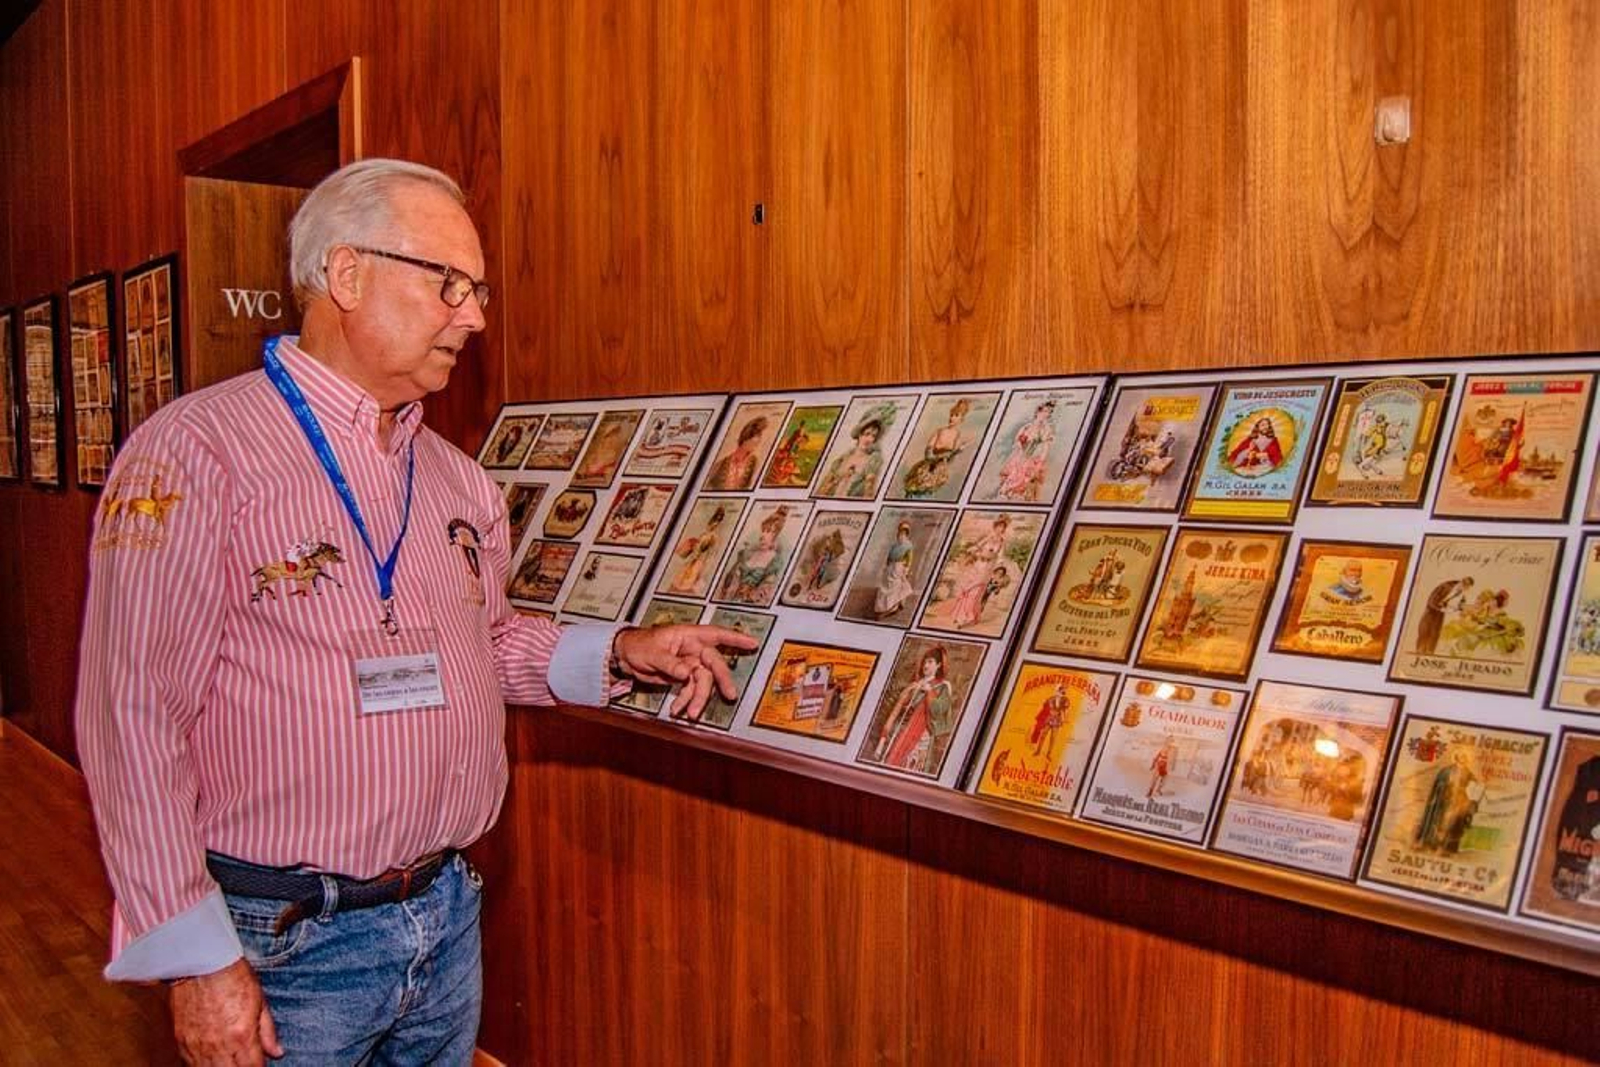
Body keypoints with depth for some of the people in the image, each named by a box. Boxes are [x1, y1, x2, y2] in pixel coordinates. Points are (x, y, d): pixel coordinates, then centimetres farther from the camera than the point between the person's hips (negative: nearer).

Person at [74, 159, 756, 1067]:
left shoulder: (456, 478, 9)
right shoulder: (197, 453, -13)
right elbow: (135, 718, -16)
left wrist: (619, 655, 3)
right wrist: (197, 958, -17)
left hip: (448, 915, 7)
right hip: (282, 946, -6)